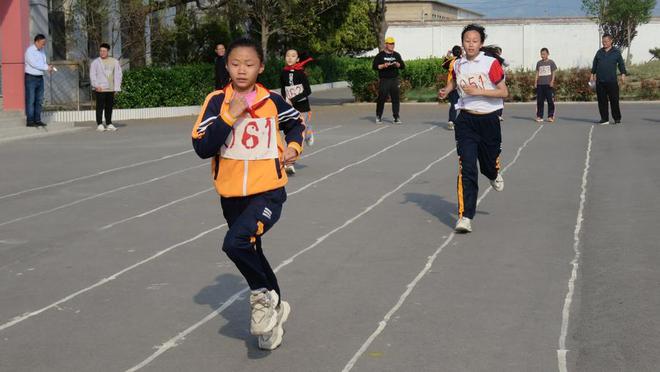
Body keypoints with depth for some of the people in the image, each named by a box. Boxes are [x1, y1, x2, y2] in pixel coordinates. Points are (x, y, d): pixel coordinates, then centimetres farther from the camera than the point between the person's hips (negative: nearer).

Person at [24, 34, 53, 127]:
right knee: (30, 100, -5)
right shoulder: (30, 51, -13)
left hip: (40, 78, 8)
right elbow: (34, 64, -21)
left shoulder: (42, 51, 12)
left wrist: (48, 67, -6)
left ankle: (37, 120, 12)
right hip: (31, 78, -8)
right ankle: (30, 121, -3)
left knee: (39, 100, 8)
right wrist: (47, 68, -19)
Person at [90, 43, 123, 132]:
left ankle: (109, 124, 15)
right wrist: (96, 85, -14)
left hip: (111, 89, 3)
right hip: (100, 89, -3)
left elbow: (118, 74, 11)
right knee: (100, 107, -5)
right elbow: (92, 75, -2)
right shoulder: (96, 62, 2)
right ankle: (99, 124, -2)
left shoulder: (114, 62, 11)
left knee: (109, 107, 7)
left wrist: (116, 87, 4)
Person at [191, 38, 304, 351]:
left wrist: (293, 146, 2)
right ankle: (274, 308, 39)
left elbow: (296, 122, 20)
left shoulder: (272, 101, -2)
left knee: (236, 242, -25)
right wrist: (230, 115, -22)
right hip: (231, 195, 3)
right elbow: (202, 147, -16)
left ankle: (263, 296, 0)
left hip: (268, 192, -3)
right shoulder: (217, 101, -5)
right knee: (250, 253, 17)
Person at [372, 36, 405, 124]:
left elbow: (403, 66, 12)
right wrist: (383, 66, -16)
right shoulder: (380, 55, 4)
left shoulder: (396, 55, 15)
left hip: (394, 80, 3)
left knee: (395, 98, -2)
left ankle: (396, 117, 1)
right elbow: (374, 66, -2)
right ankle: (378, 117, 11)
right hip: (384, 80, -3)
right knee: (382, 98, -1)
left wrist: (397, 64, -8)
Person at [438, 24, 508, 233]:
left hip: (489, 120, -1)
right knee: (466, 168, -12)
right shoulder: (458, 65, 3)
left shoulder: (491, 63, -9)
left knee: (489, 164, 16)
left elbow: (504, 92, -10)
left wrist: (478, 91, -20)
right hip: (466, 120, 1)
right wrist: (446, 90, 7)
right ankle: (465, 216, -13)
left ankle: (494, 175, 57)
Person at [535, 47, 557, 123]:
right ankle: (539, 116, 5)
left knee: (550, 100, -3)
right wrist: (535, 81, 2)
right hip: (540, 84, 3)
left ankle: (550, 116, 1)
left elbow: (553, 73, 2)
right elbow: (537, 73, 13)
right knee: (539, 101, 1)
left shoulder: (551, 62, 4)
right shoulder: (539, 63, 12)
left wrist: (552, 81, -9)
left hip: (548, 84, -3)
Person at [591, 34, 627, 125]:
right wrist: (592, 74, 15)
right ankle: (604, 119, 9)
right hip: (600, 81, 3)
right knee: (602, 101, 2)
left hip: (612, 81, -3)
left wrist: (623, 75, -3)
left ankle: (617, 118, 8)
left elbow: (621, 64, 6)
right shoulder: (599, 52, 13)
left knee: (614, 100, -2)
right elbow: (594, 64, 19)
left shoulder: (616, 52, 6)